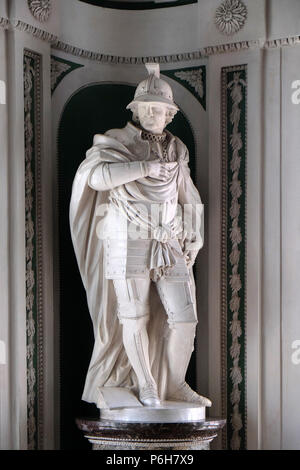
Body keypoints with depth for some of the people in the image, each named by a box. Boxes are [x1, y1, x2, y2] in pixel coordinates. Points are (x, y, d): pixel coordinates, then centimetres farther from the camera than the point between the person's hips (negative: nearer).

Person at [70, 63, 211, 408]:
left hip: (169, 244, 4)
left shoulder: (176, 150, 14)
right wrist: (145, 167, -19)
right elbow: (95, 175, -20)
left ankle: (175, 385, 15)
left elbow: (188, 197, 20)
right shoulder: (115, 143, -1)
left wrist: (191, 242, 14)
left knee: (185, 317, -2)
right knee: (135, 317, 2)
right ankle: (146, 385, 19)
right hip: (128, 244, -4)